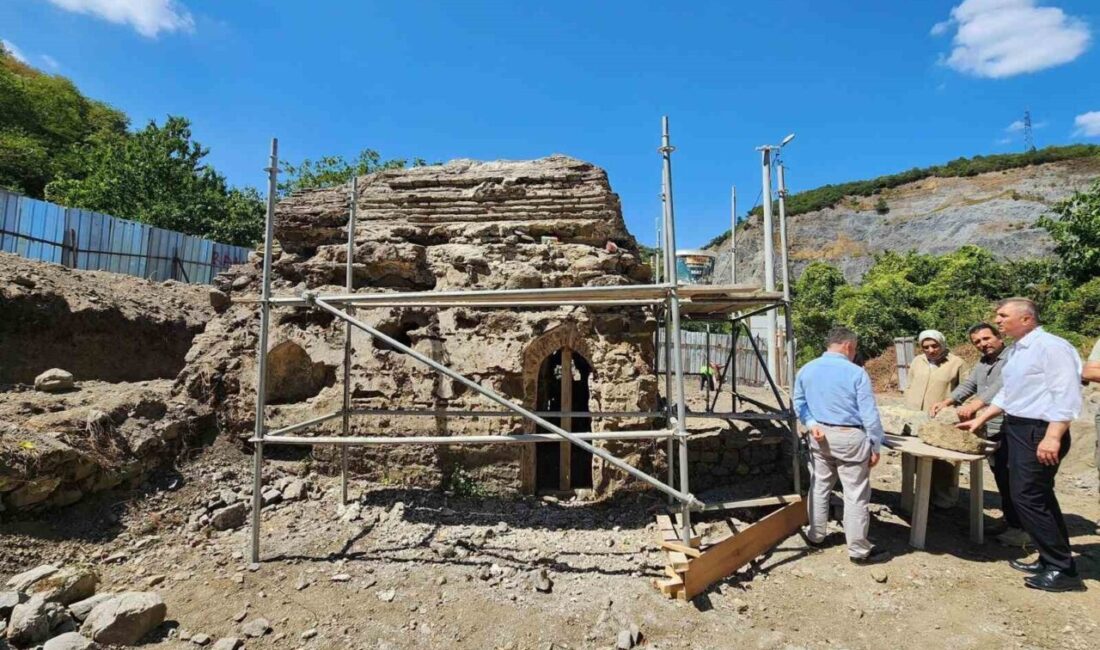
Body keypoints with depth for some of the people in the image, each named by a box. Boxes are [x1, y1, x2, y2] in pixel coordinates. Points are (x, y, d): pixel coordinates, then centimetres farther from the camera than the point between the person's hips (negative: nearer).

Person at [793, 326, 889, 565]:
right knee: (856, 495, 5)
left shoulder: (806, 370, 5)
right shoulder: (856, 373, -13)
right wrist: (876, 447, -3)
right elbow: (869, 414, -10)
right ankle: (859, 550, 15)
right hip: (850, 437, -5)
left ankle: (815, 535, 30)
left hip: (820, 436, 5)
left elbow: (799, 404, 9)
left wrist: (811, 424, -2)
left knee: (820, 486, 18)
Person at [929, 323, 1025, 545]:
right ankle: (1010, 522, 26)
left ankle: (1020, 528, 7)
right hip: (990, 431, 8)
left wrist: (976, 404, -35)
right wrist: (947, 401, 0)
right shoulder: (982, 363, 18)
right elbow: (968, 384, 15)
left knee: (1012, 481, -3)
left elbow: (1002, 386, -25)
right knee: (1002, 480, 15)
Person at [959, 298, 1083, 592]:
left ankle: (1062, 569, 7)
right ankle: (1053, 560, 28)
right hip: (1018, 430, 10)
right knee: (1040, 497, 16)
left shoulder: (1051, 346, -16)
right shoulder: (1017, 350, 13)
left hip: (1039, 433, -10)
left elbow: (1066, 396, -22)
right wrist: (980, 419, 18)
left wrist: (1052, 437, -27)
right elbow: (1007, 393, 20)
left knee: (1027, 497, -6)